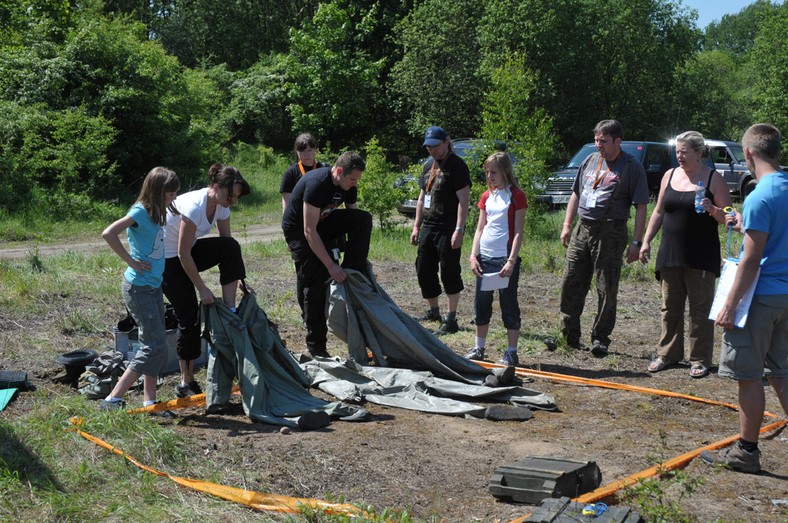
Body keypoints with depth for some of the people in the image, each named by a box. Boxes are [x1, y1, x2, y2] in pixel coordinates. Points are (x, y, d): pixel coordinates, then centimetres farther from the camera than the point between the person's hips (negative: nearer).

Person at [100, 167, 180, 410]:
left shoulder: (155, 212, 9)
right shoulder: (140, 212, -16)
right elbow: (108, 234, -28)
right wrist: (131, 261, -20)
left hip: (153, 286, 9)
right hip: (138, 287, -9)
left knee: (157, 346, 11)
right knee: (155, 346, -9)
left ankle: (149, 402, 17)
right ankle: (112, 400, -6)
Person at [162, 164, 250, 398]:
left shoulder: (221, 205, -6)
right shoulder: (194, 207, -30)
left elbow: (227, 244, 1)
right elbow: (183, 254, -27)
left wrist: (240, 281, -6)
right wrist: (202, 289, -21)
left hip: (189, 251, 7)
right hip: (167, 259, -7)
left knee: (231, 247, -18)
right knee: (189, 316, -8)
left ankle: (230, 309, -14)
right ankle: (186, 383, 3)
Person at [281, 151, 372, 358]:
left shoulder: (348, 186, -9)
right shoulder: (317, 184, -32)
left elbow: (355, 222, 1)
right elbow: (309, 232, -33)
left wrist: (359, 261, -5)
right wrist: (331, 265, -34)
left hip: (323, 223, 7)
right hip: (298, 229, -7)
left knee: (364, 219, -16)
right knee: (313, 285, -11)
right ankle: (316, 346, -1)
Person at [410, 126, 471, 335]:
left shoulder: (457, 166, -9)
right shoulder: (429, 165, 16)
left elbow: (463, 199, -15)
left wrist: (459, 229, -22)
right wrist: (416, 226, 17)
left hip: (448, 230, -8)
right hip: (428, 227, 8)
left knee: (449, 272, -5)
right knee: (424, 270, 13)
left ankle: (451, 319, 2)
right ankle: (433, 311, 29)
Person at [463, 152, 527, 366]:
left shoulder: (516, 196, -6)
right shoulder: (486, 197, 11)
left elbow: (518, 232, -10)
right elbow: (480, 229, 12)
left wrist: (511, 261, -17)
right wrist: (473, 256, 1)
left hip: (505, 258, -6)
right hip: (484, 257, 6)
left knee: (509, 304, -1)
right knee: (481, 304, 12)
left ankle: (511, 353, 5)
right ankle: (479, 348, 23)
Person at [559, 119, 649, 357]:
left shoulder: (632, 167, -3)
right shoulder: (590, 161, 14)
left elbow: (641, 207, -6)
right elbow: (576, 194, 21)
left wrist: (636, 242, -12)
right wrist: (567, 225, 14)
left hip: (610, 232, -5)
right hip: (582, 230, 5)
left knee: (607, 289, 0)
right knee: (570, 284, 5)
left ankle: (600, 339, 9)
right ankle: (569, 336, 15)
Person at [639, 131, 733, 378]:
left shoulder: (713, 179, -4)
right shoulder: (670, 175, 9)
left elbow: (727, 217, -5)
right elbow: (658, 212, 16)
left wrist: (712, 210, -25)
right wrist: (646, 241, 10)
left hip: (701, 256, -4)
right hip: (671, 254, 4)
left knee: (701, 307, 0)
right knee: (670, 306, 10)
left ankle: (700, 359, 8)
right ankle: (668, 353, 21)